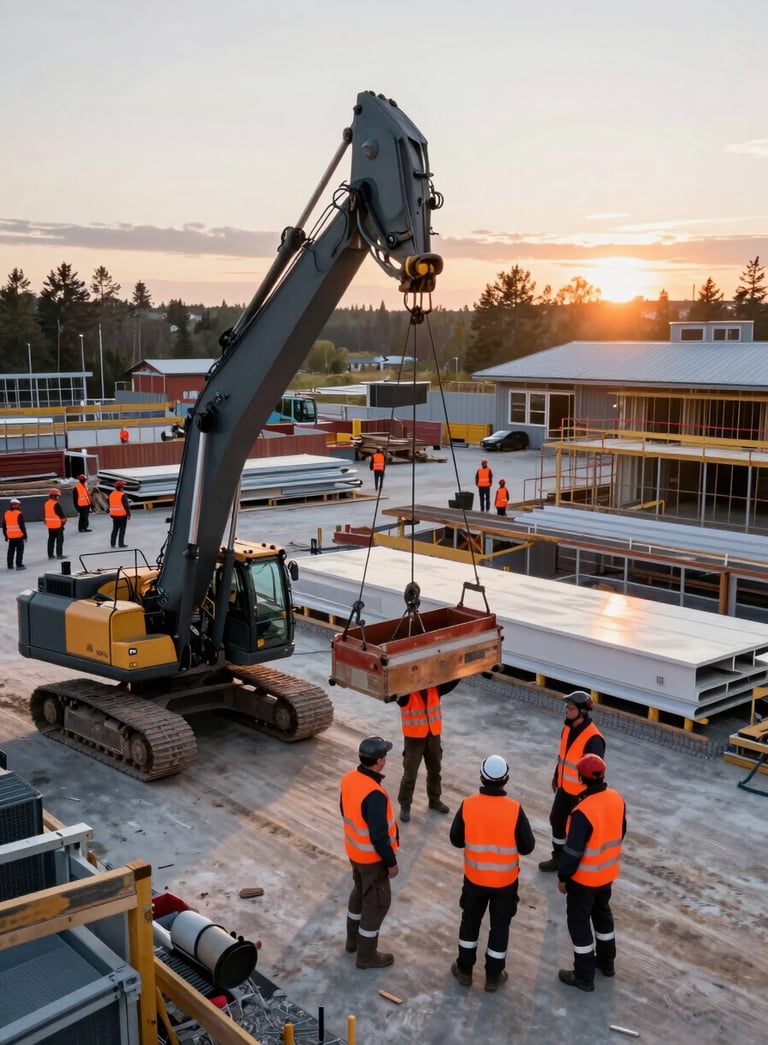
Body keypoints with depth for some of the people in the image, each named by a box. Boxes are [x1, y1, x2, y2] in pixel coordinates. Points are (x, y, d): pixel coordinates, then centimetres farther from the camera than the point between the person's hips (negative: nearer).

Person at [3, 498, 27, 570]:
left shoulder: (6, 513, 4)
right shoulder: (19, 514, -14)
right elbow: (22, 525, -14)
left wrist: (6, 535, 19)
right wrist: (25, 534, -5)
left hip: (10, 536, 6)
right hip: (19, 535, -5)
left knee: (11, 551, 14)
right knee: (20, 550, 1)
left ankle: (10, 565, 16)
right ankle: (19, 565, -3)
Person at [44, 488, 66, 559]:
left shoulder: (46, 504, 4)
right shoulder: (56, 504, -19)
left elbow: (45, 514, 13)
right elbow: (61, 514, -15)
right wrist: (64, 520, 1)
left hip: (50, 525, 7)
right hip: (58, 524, -7)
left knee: (51, 539, 14)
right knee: (60, 539, 1)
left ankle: (50, 554, 17)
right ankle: (59, 554, 0)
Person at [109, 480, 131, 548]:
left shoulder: (111, 494, 6)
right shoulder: (122, 495, -16)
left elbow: (110, 505, 14)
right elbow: (126, 505, -15)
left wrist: (111, 513, 23)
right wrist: (129, 514, -6)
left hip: (114, 514, 6)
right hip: (122, 515, -6)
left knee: (115, 529, 15)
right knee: (122, 530, 0)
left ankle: (112, 543, 16)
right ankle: (121, 544, 0)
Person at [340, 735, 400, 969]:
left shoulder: (349, 778, -9)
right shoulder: (374, 794, -35)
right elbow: (379, 835, -28)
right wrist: (391, 862, -15)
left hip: (354, 850, 8)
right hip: (372, 857, -8)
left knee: (359, 892, 27)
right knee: (377, 903, 10)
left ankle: (353, 940, 45)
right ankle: (367, 955, 25)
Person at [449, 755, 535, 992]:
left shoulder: (467, 805, -17)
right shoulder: (515, 809, -21)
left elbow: (456, 839, -5)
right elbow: (527, 847, -12)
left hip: (475, 877, 1)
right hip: (505, 881, -1)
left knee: (470, 920, 22)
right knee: (500, 926, 17)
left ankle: (464, 969, 34)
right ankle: (493, 976, 29)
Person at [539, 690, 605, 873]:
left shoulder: (593, 739, -29)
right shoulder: (568, 728, -2)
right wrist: (556, 777, 21)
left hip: (582, 793, -8)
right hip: (564, 787, 8)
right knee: (557, 820, 20)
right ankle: (558, 857, 39)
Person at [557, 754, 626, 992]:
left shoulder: (583, 812, -32)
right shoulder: (617, 800, -10)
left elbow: (573, 850, -25)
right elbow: (620, 833, 6)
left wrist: (563, 877, -10)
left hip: (584, 878, -7)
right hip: (608, 873, 7)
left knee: (579, 923, 10)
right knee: (603, 914, 27)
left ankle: (584, 976, 22)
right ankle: (606, 962, 43)